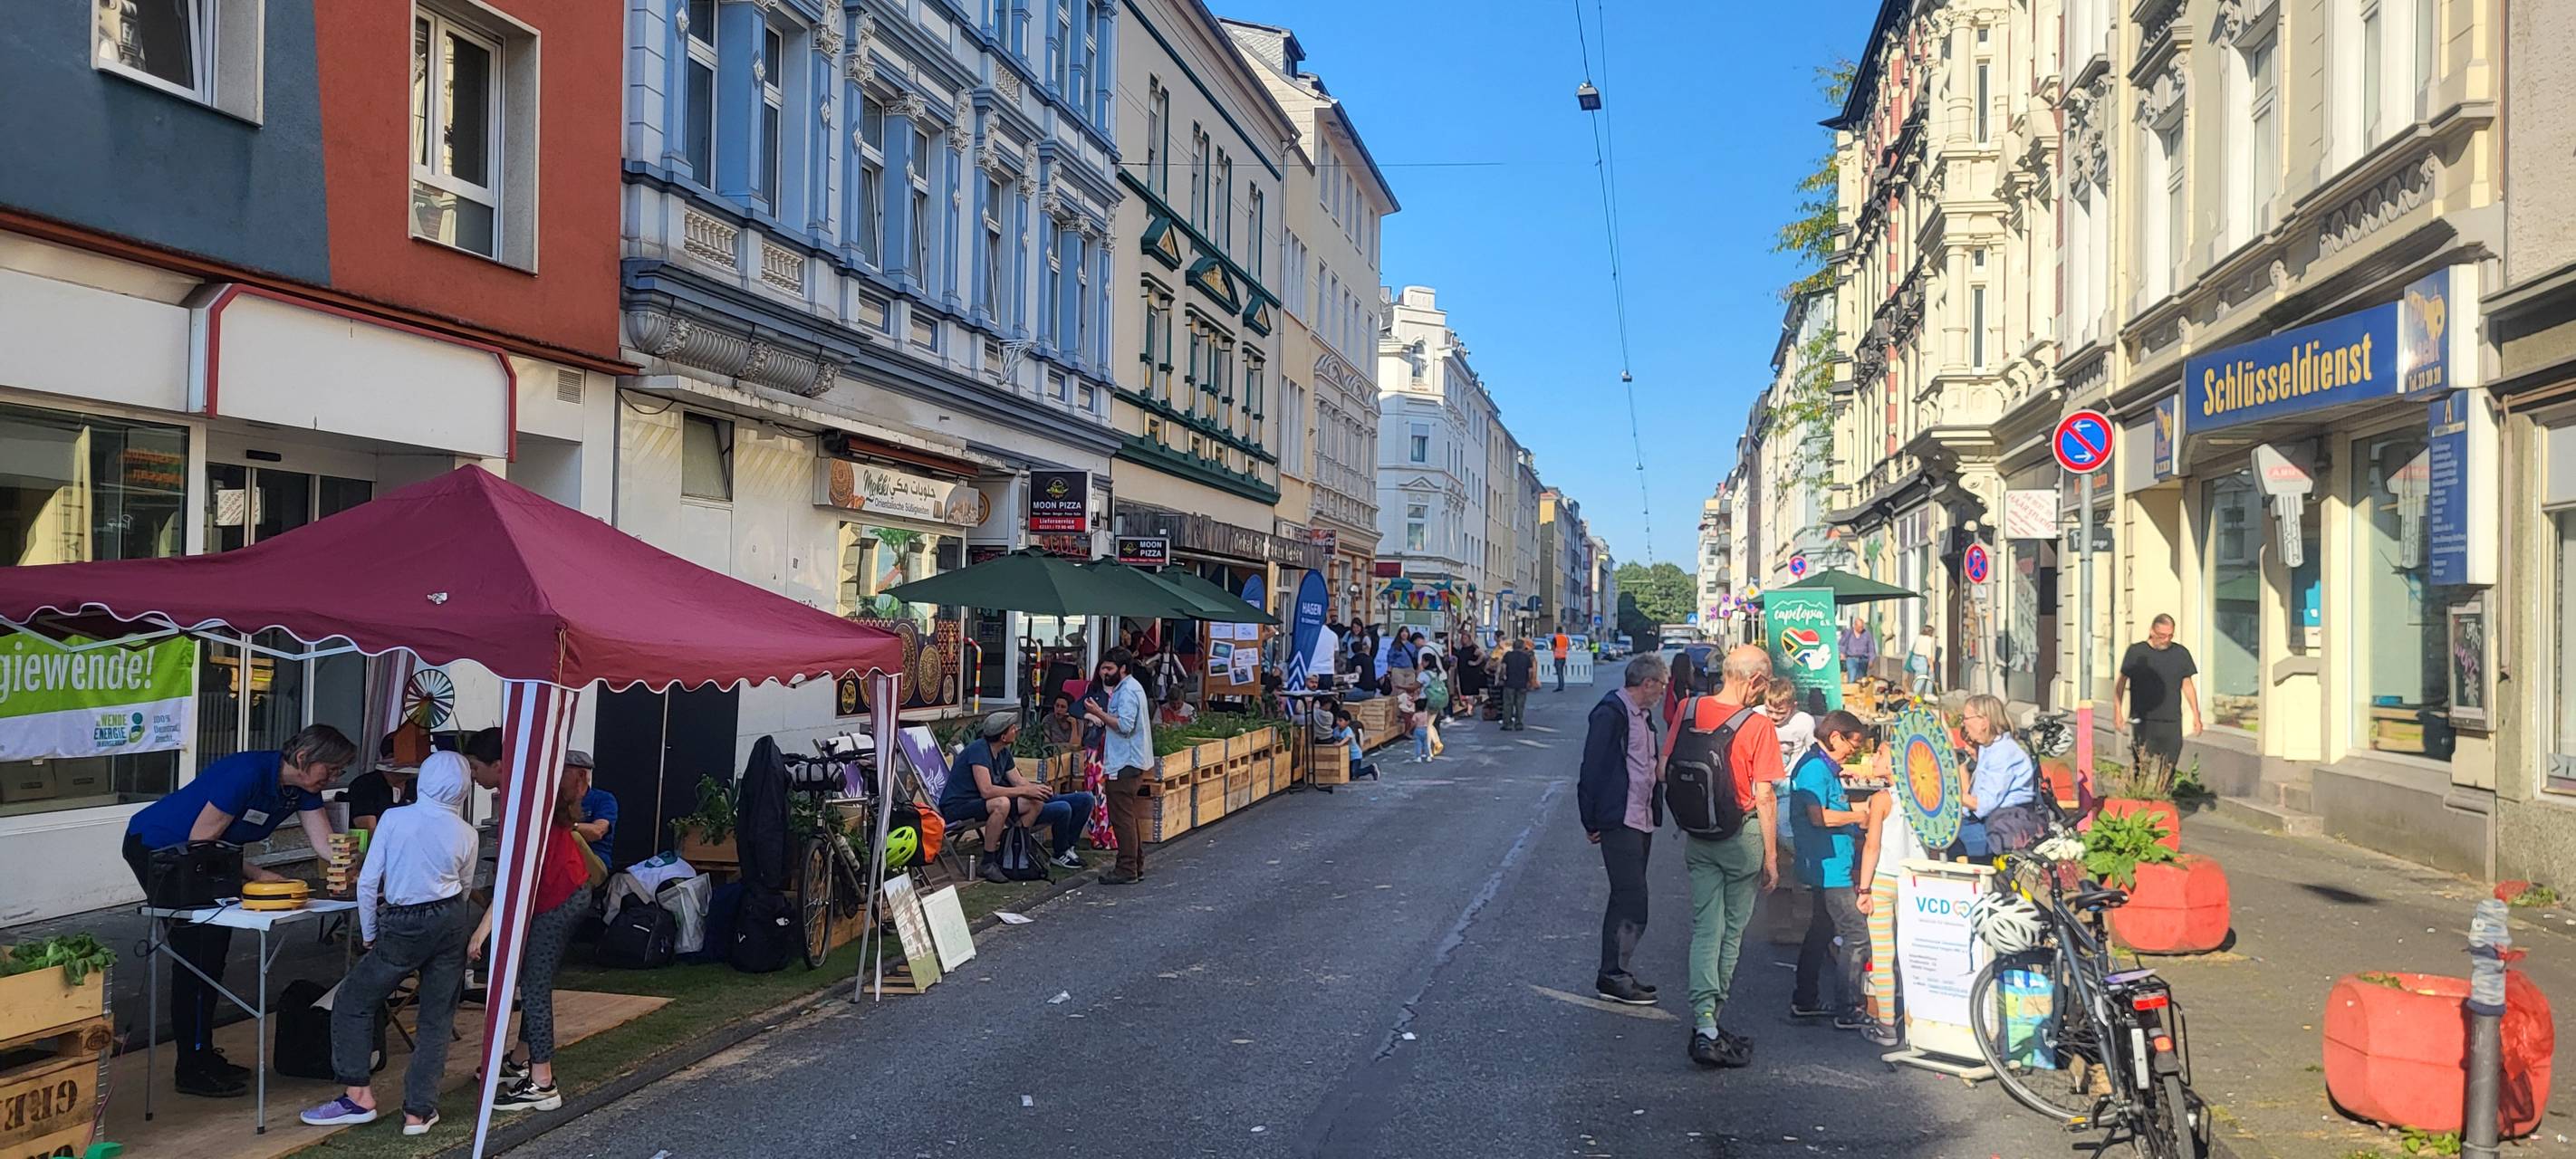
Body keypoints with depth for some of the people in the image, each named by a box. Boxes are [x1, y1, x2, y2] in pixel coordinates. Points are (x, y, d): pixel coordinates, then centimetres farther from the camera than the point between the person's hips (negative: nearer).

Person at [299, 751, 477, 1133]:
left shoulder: (393, 818, -9)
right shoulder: (465, 834, -2)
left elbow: (367, 882, -6)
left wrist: (369, 934, 6)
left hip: (403, 926, -3)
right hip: (450, 922, 3)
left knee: (353, 1003, 14)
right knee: (437, 1019, 10)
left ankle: (359, 1096, 11)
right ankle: (418, 1111, 13)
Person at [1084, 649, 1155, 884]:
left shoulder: (1127, 691, -15)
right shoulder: (1129, 687, 18)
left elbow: (1125, 725, -25)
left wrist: (1099, 713, -19)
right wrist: (1102, 719, 16)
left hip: (1125, 763, -11)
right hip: (1129, 761, 11)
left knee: (1122, 816, -8)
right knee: (1129, 816, 15)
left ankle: (1127, 870, -7)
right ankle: (1136, 866, 20)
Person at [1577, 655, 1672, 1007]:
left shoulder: (1643, 716, 15)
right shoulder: (1610, 713, -14)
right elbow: (1593, 768, -15)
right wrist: (1593, 822, -14)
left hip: (1642, 821, 10)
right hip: (1619, 822, -10)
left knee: (1627, 899, 13)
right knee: (1631, 902, -10)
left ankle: (1615, 973, 20)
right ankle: (1612, 977, -3)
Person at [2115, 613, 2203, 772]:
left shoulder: (2181, 653, 9)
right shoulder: (2136, 652, 2)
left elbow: (2187, 686, 16)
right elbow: (2121, 682, 7)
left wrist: (2196, 715, 13)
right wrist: (2118, 711, -1)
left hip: (2172, 723, 3)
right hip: (2142, 722, -2)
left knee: (2168, 770, 1)